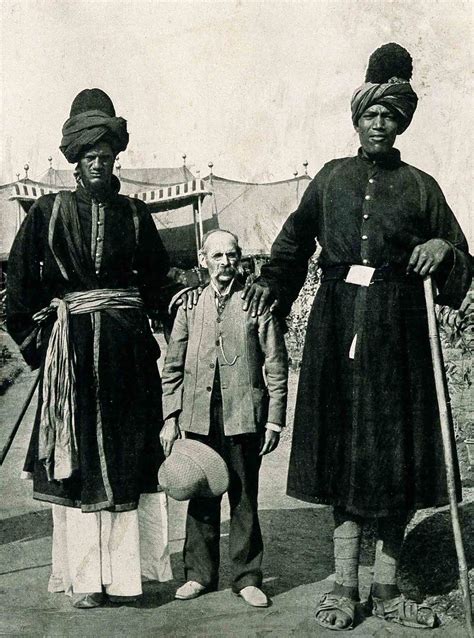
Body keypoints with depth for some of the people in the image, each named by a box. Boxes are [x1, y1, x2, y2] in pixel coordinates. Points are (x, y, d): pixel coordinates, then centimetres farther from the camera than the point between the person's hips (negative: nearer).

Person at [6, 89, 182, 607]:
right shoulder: (48, 212, 2)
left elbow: (156, 280, 16)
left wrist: (136, 318, 8)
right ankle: (83, 577, 9)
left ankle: (122, 570, 11)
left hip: (127, 349, 2)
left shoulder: (134, 214, 8)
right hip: (70, 348, -1)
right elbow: (20, 281, 3)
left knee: (126, 459, 3)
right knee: (76, 462, 1)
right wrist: (39, 339, 1)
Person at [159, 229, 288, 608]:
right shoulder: (190, 304, 9)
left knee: (244, 499, 6)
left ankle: (247, 577, 17)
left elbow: (276, 366, 0)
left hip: (243, 416, -2)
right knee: (201, 497, 10)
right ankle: (200, 574, 23)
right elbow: (173, 366, 11)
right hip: (199, 416, 2)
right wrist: (170, 417, 5)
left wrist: (274, 420, -3)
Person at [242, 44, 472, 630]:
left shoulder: (419, 187, 8)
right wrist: (271, 283, 11)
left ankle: (386, 589, 12)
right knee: (341, 451, 2)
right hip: (337, 326, 1)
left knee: (395, 455, 0)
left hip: (398, 333, -1)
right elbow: (295, 240, 25)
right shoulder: (331, 178, 13)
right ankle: (344, 586, 11)